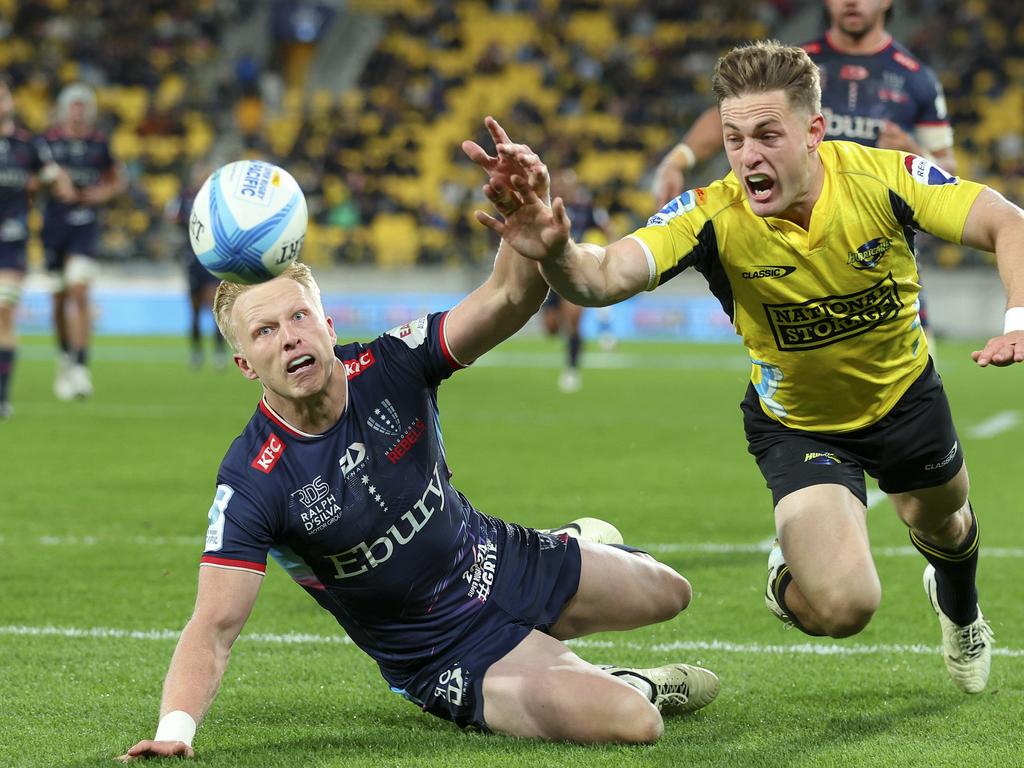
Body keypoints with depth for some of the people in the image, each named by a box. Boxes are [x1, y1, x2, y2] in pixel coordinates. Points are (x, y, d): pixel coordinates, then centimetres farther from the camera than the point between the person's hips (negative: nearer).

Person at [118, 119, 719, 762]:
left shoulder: (386, 367, -19)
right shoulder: (253, 482, -28)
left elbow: (510, 299, -28)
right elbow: (213, 629, -31)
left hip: (500, 559, 5)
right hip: (446, 654, -5)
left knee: (666, 593, 25)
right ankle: (630, 685, 14)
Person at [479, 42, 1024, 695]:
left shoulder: (883, 177, -29)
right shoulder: (712, 218, -32)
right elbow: (604, 275, -45)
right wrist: (556, 254, -69)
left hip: (903, 393, 3)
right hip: (799, 426, -2)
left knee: (943, 524, 30)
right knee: (841, 606, -22)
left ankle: (961, 612, 70)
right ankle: (788, 575, 18)